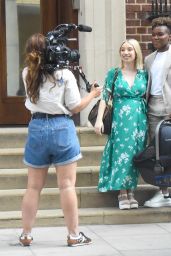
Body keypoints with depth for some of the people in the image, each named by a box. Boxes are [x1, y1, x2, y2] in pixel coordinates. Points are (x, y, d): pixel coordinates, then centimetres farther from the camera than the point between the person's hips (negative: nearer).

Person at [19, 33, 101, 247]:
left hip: (37, 128, 3)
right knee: (67, 185, 1)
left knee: (34, 187, 11)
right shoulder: (65, 74, -6)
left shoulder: (27, 74, 2)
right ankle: (73, 235, 6)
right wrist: (93, 94, 12)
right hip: (62, 128, -3)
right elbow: (75, 107, -3)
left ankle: (26, 235, 15)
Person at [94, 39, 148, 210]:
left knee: (135, 155, 3)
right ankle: (122, 194, 0)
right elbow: (104, 97, 0)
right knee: (121, 154, -5)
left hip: (139, 120, 2)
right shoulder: (113, 73, 2)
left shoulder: (143, 74, 7)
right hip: (120, 120, -2)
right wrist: (99, 119, -8)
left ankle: (130, 192, 10)